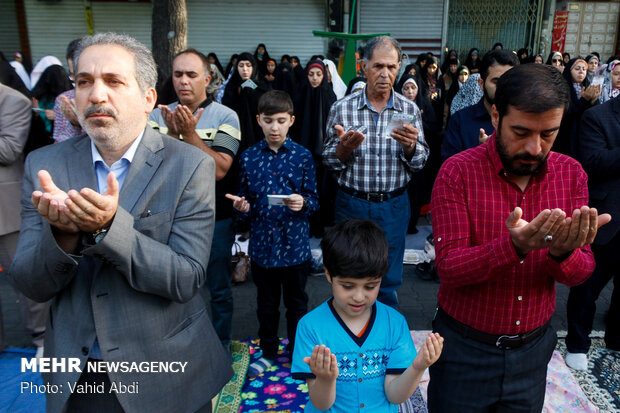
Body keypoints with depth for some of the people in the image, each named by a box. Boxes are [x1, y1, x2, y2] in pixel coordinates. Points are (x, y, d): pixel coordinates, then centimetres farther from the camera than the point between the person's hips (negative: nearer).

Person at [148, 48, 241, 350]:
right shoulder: (158, 115, 2)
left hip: (215, 219, -3)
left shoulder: (225, 116, -8)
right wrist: (172, 133, -23)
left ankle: (221, 346, 32)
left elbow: (219, 169, -18)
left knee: (219, 290, 11)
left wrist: (190, 133, -24)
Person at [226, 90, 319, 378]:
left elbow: (314, 200, -1)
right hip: (262, 243, 2)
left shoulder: (303, 156, -3)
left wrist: (303, 203, -23)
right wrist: (242, 207, -15)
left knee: (296, 303, 14)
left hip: (295, 243, -1)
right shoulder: (249, 157, 1)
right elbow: (245, 201, 7)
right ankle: (268, 352, 37)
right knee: (266, 304, 17)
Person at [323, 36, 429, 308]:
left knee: (388, 280, 14)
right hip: (352, 204, -1)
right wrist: (345, 147, -22)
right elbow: (329, 162, -1)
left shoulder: (409, 110, 0)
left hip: (394, 206, 1)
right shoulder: (342, 108, -5)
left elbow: (420, 162, 2)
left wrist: (410, 145, -20)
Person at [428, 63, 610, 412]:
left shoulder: (571, 174, -4)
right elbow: (448, 268, -21)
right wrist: (514, 246, -37)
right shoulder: (458, 172, -17)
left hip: (533, 349, 4)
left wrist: (562, 253, -29)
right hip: (465, 349, -3)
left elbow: (582, 272, -5)